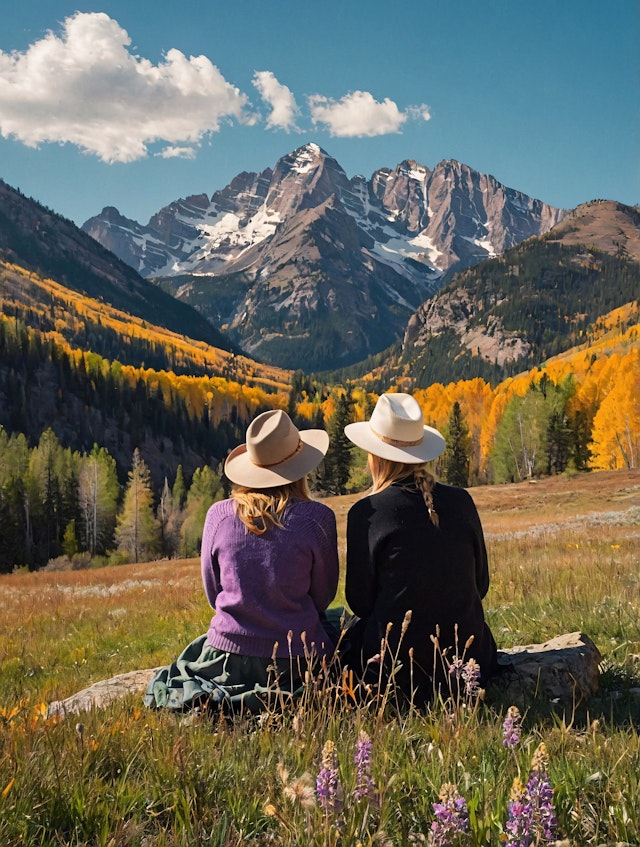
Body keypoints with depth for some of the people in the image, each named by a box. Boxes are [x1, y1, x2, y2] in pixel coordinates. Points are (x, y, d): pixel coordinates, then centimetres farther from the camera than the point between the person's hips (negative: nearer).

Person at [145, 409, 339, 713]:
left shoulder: (219, 515, -5)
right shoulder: (317, 518, -12)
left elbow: (213, 592, 6)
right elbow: (322, 596, 1)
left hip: (229, 655, 4)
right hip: (298, 659, -3)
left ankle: (214, 699, 11)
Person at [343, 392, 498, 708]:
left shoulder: (366, 512, -11)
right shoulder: (461, 501, -1)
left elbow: (360, 601, -2)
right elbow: (481, 584, 9)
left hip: (400, 669, -4)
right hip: (469, 658, 4)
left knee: (356, 631, 27)